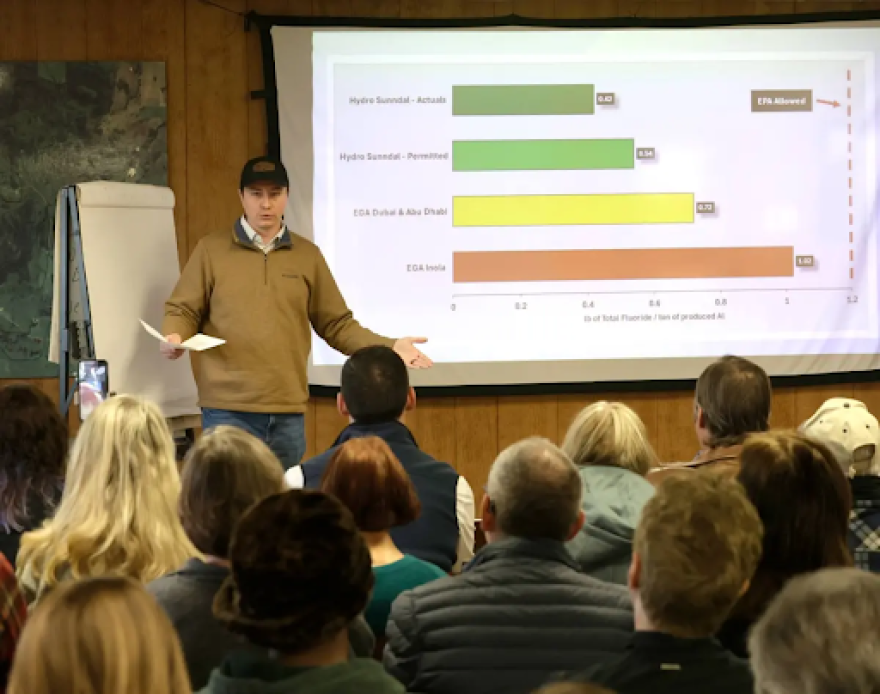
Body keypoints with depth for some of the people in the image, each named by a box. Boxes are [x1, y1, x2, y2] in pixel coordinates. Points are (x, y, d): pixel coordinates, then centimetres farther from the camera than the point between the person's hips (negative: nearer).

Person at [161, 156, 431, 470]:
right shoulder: (211, 249, 4)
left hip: (288, 412, 3)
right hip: (227, 409, -3)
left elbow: (337, 324, 13)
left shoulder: (308, 255, 11)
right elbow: (183, 311, 6)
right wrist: (174, 337, -16)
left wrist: (389, 346, 1)